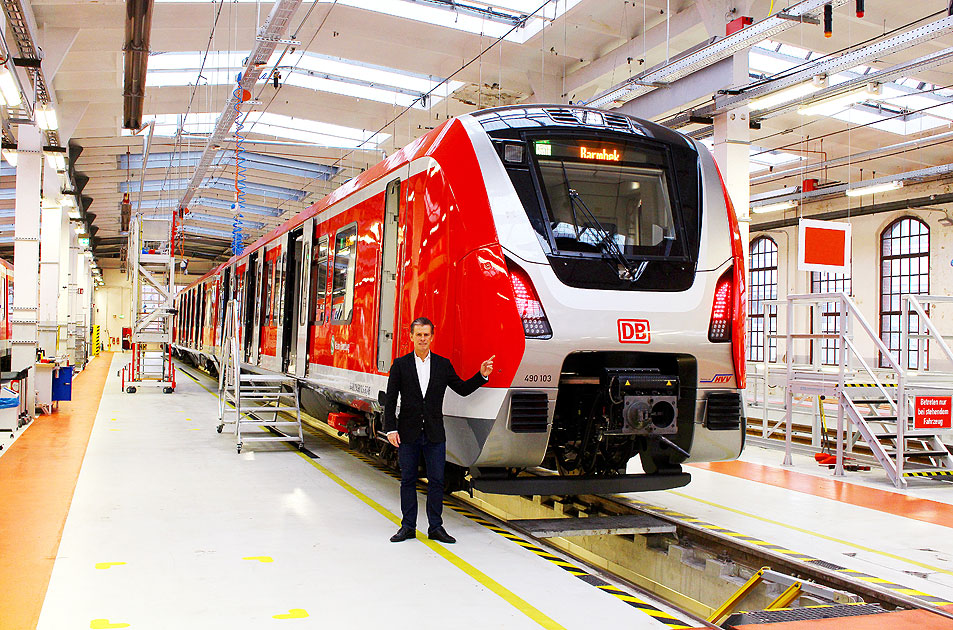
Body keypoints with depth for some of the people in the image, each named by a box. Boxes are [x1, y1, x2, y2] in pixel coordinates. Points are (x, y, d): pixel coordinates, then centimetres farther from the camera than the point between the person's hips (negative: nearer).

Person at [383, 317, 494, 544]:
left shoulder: (443, 364, 6)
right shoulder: (400, 364, 1)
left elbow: (462, 389, 10)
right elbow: (390, 399, 0)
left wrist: (482, 375, -4)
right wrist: (391, 429, -7)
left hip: (435, 434, 1)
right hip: (408, 434, -1)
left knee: (436, 481, 4)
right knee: (408, 480, 7)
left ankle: (436, 527, 13)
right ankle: (408, 527, 17)